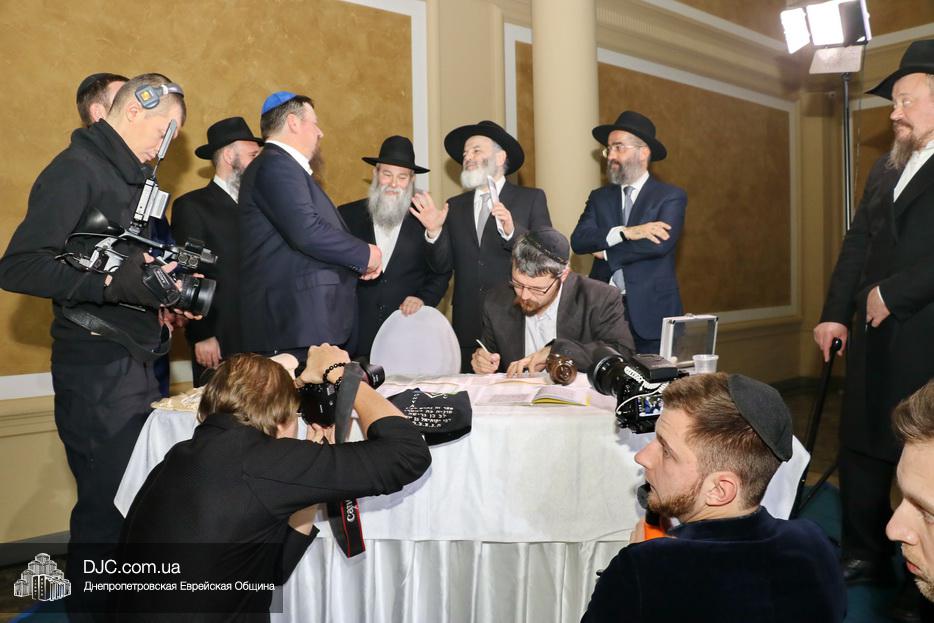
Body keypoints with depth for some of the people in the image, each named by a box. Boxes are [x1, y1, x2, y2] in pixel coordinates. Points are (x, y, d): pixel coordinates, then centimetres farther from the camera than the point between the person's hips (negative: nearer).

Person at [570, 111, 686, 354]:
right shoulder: (599, 197, 12)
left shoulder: (671, 196, 1)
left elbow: (661, 244, -16)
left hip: (652, 312, -2)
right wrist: (624, 232, -17)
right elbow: (578, 240, -4)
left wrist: (607, 253, -7)